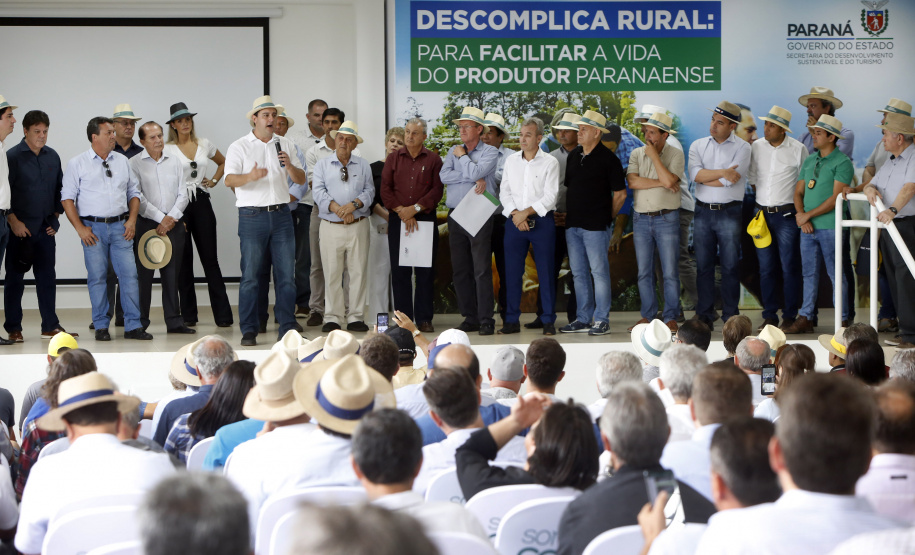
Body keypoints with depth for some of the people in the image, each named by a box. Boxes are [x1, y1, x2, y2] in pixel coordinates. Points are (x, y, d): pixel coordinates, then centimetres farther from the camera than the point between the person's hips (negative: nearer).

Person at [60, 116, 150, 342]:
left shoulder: (122, 161, 12)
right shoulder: (77, 164, 1)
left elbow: (134, 193, 17)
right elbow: (67, 198, 0)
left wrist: (132, 220, 3)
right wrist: (80, 228, -7)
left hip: (120, 226, 3)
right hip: (93, 227, -3)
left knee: (129, 274, -4)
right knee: (97, 278, -1)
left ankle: (133, 326, 1)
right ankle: (101, 327, 8)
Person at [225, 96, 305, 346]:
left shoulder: (285, 145, 13)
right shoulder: (240, 147, 2)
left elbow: (301, 179, 10)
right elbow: (229, 179, -10)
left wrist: (289, 166, -11)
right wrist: (250, 177, -30)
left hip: (281, 214, 3)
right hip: (252, 215, -3)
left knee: (287, 274, 2)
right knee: (250, 276, -3)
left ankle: (287, 328, 8)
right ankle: (249, 330, 2)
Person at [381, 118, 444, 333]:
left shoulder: (433, 160, 5)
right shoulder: (393, 158, 9)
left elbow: (437, 190, -2)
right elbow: (385, 189, 3)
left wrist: (415, 208, -11)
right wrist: (401, 211, -8)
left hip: (425, 218, -1)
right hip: (397, 219, 1)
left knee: (425, 270, -2)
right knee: (399, 270, 0)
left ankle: (424, 318, 3)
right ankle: (403, 318, 5)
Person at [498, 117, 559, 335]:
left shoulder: (550, 162, -1)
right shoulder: (511, 161, 11)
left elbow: (550, 197, -8)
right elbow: (504, 192, 7)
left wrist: (526, 212, -13)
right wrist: (515, 214, -9)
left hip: (542, 221, -3)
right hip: (514, 222, 3)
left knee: (546, 272, -2)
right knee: (512, 272, 2)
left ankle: (548, 321, 5)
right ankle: (512, 320, 9)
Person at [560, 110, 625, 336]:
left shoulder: (608, 158, -6)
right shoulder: (574, 156, 13)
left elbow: (620, 194, -4)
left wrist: (606, 216, 2)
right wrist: (570, 213, 14)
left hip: (595, 226, -7)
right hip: (572, 224, 7)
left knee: (599, 272, -5)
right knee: (578, 273, 9)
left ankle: (602, 320, -1)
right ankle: (583, 319, 16)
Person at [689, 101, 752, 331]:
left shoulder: (742, 147, 0)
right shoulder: (698, 145, 10)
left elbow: (730, 180, -13)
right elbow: (695, 174, -7)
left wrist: (705, 177, -5)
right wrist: (723, 172, -13)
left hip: (729, 212, -3)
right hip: (703, 211, 3)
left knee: (730, 266, -1)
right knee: (703, 266, 4)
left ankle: (730, 317, 5)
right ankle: (704, 316, 10)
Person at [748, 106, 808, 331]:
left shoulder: (798, 149, -4)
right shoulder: (756, 147, 6)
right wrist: (762, 201, 12)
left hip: (786, 214, -4)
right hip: (762, 213, 4)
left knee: (789, 267, -2)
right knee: (766, 267, 6)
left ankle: (789, 316, 5)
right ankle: (769, 315, 12)